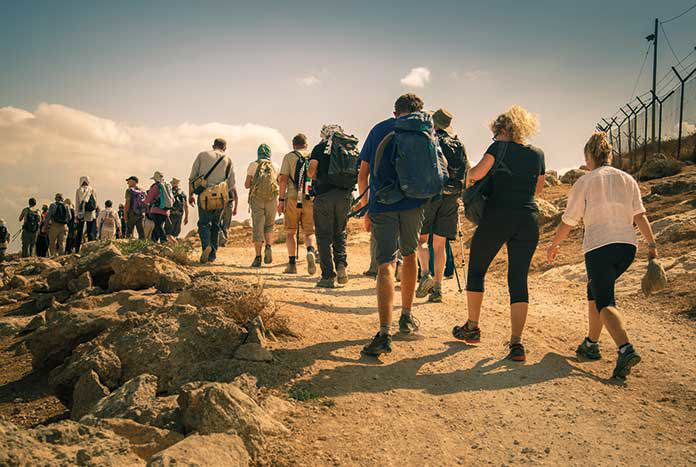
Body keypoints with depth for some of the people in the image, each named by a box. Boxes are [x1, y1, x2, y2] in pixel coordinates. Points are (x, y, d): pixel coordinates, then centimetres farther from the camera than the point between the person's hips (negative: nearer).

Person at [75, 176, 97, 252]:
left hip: (81, 214, 0)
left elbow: (77, 204, -1)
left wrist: (77, 215, 2)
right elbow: (96, 203, 2)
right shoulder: (93, 190, 0)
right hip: (91, 214, 0)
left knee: (79, 233, 7)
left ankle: (77, 249, 5)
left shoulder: (78, 190, 0)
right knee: (91, 233, 4)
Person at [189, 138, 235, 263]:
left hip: (204, 196, -1)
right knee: (215, 225, 15)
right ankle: (212, 254, 14)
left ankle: (206, 245, -17)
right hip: (220, 197, 1)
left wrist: (190, 194, 12)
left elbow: (192, 177, 5)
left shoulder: (202, 155, 8)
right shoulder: (228, 161, 12)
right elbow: (232, 185, 10)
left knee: (203, 223, 10)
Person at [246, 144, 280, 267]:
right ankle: (268, 247, -7)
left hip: (256, 199, -1)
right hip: (272, 199, 1)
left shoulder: (253, 165, 6)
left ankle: (258, 258, -3)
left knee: (257, 228, 1)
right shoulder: (275, 166, 11)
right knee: (269, 226, 17)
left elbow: (246, 185, 5)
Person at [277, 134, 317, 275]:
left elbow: (283, 179, -5)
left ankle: (292, 263, 3)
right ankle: (310, 251, -20)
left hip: (292, 198, -2)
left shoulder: (289, 156, 3)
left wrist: (281, 200, -4)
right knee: (309, 232, 10)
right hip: (310, 199, 2)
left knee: (290, 232, 9)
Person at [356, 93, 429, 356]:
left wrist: (367, 207, 18)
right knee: (409, 255, 21)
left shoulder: (378, 130, 14)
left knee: (385, 266, -6)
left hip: (381, 205, 0)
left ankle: (384, 333, -19)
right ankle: (406, 317, 29)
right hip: (413, 204, 0)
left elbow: (362, 175, 11)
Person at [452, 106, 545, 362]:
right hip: (529, 219, 4)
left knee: (476, 269, 14)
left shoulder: (500, 147, -2)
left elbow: (478, 172, -14)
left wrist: (469, 176, 8)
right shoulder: (538, 154, 12)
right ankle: (516, 342, -4)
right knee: (519, 280, 4)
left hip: (497, 217, -4)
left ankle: (472, 327, 23)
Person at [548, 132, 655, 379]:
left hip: (598, 247, -6)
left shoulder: (584, 182, 0)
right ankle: (591, 344, 26)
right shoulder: (627, 179, 12)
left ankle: (626, 349, -28)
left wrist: (554, 245, 14)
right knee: (595, 291, 21)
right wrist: (652, 244, 2)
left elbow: (568, 221, 2)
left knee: (605, 302, -7)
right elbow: (639, 215, 2)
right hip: (627, 246, 6)